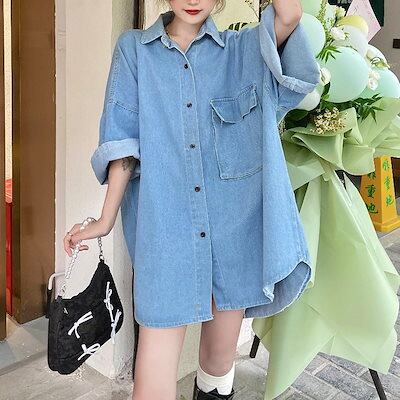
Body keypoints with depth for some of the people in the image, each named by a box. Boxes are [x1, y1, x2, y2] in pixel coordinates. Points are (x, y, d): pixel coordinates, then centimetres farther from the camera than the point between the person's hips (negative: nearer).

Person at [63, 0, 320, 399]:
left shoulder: (245, 50, 9)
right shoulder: (133, 49, 8)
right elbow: (124, 141, 3)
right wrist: (106, 219, 0)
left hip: (235, 229, 1)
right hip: (164, 233, -1)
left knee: (220, 360, 15)